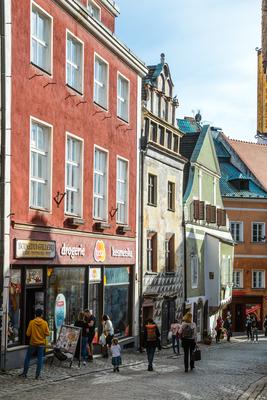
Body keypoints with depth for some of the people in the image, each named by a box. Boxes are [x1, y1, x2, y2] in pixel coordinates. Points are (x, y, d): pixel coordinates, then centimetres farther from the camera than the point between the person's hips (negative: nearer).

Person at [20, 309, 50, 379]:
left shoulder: (32, 322, -10)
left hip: (33, 343, 0)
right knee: (40, 359, 7)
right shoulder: (44, 323, -7)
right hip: (41, 343, 1)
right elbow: (47, 333, -5)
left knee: (27, 358, 13)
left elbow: (28, 334, -8)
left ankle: (24, 373, 15)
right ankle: (37, 375, 5)